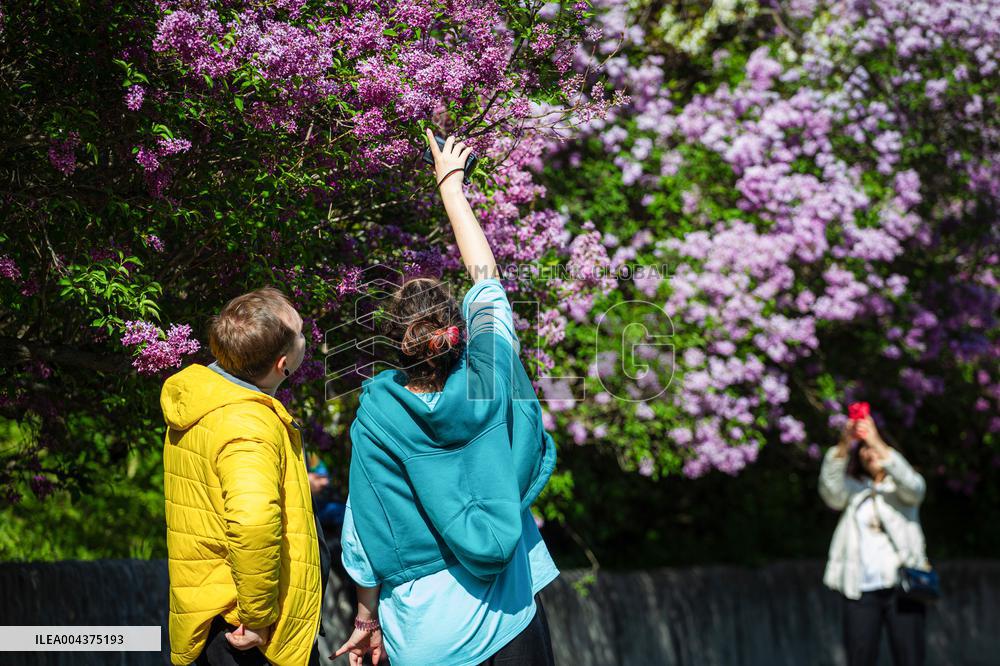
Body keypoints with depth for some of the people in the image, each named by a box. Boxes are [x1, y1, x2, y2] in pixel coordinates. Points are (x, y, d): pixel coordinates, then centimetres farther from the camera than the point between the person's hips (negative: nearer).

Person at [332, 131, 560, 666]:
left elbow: (364, 539, -8)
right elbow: (484, 274, 7)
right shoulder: (490, 377, -10)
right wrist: (450, 184, 20)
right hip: (512, 621, 2)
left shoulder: (377, 415, -15)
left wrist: (366, 619, 8)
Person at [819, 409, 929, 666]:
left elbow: (911, 484, -13)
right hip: (861, 590, 1)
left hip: (902, 586, -1)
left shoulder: (902, 489, 11)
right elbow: (830, 489, -8)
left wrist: (877, 442, -21)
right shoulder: (852, 489, 14)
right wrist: (843, 444, -22)